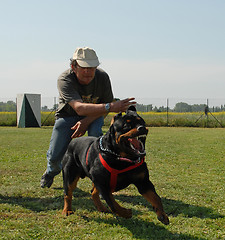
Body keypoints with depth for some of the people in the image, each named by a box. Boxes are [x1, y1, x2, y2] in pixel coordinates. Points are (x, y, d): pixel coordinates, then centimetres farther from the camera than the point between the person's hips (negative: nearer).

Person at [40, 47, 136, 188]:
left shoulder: (102, 77, -24)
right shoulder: (65, 80, -34)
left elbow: (105, 109, -12)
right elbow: (79, 108, -49)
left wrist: (86, 121, -30)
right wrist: (109, 107, -63)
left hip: (94, 116, 1)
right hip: (68, 115, -1)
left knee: (95, 134, -34)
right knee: (54, 156, -7)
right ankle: (52, 171, 33)